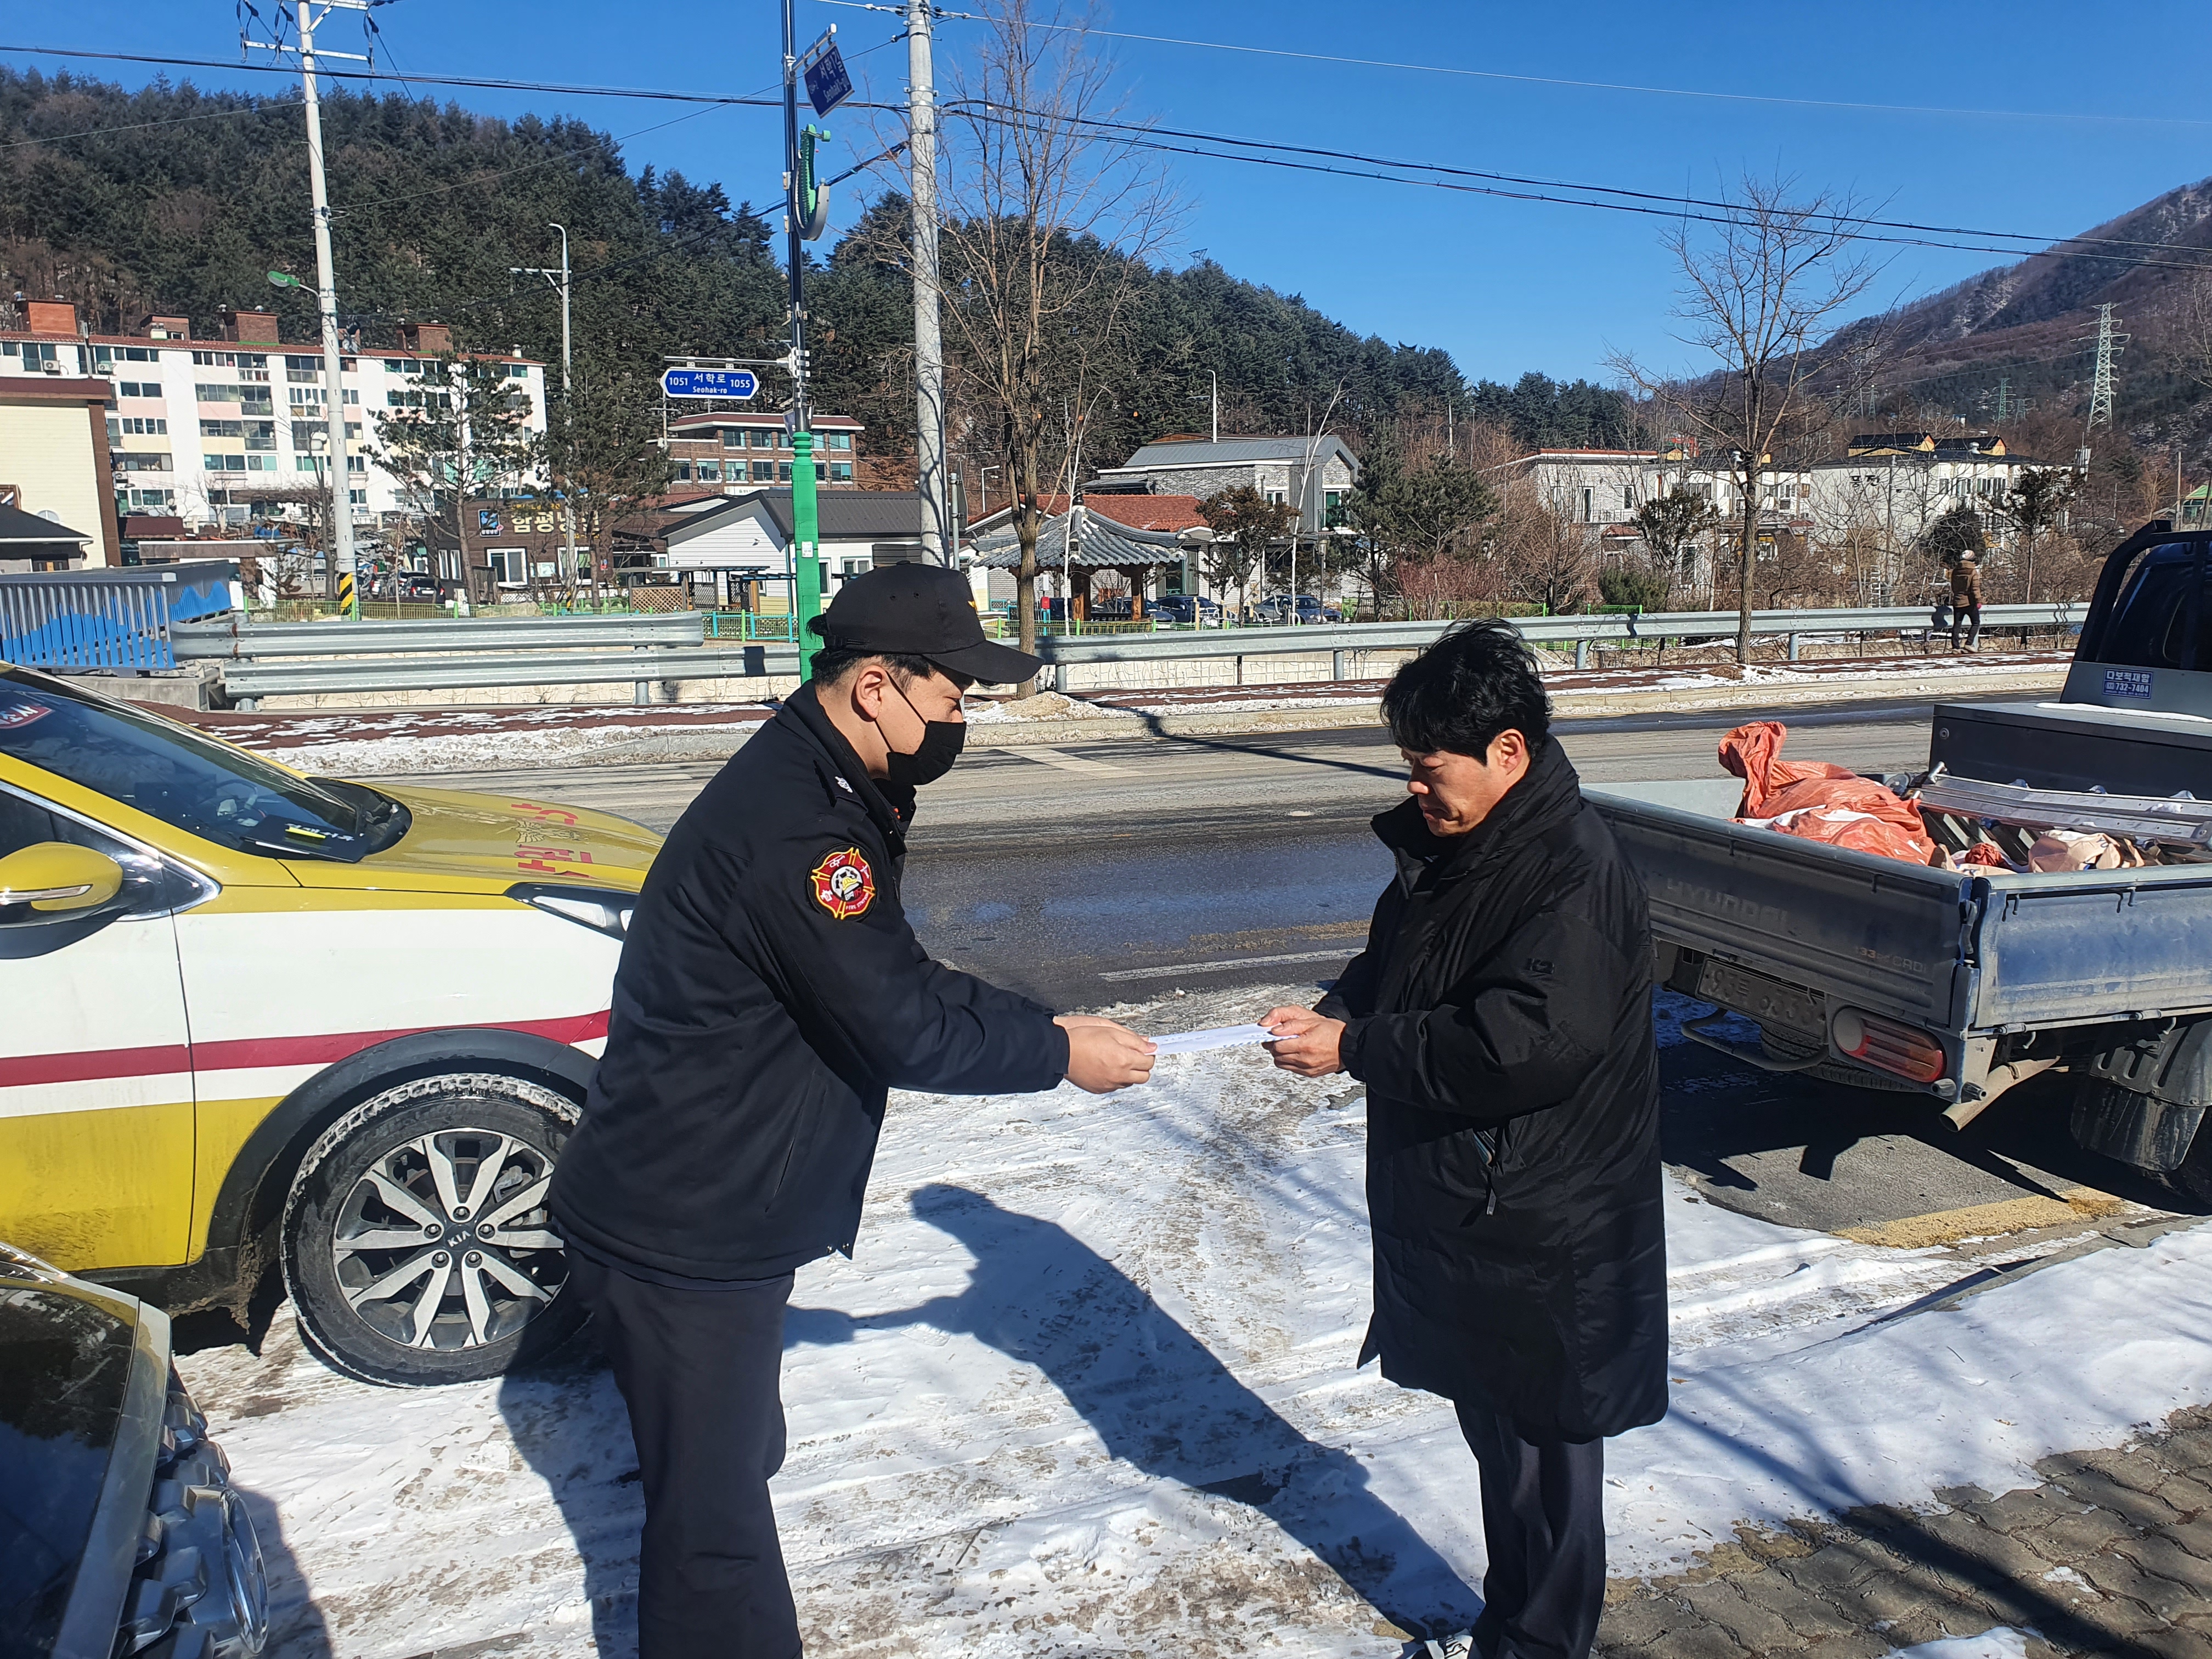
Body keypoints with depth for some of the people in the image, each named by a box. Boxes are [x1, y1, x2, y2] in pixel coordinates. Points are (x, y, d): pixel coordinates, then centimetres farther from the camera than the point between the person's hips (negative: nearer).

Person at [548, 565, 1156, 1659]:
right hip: (679, 1239, -10)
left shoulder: (819, 791, 7)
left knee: (737, 1464, 27)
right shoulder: (791, 824, -27)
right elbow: (901, 1028, -25)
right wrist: (1057, 1055, -12)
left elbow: (898, 977, 12)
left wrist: (1042, 1026, 2)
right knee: (713, 1522, 6)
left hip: (713, 1216, 11)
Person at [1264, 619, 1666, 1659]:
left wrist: (1355, 1051, -25)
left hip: (1540, 1236, -9)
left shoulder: (1575, 875, -23)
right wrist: (1339, 1012, -3)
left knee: (1540, 1447, 9)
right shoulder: (1448, 847, 6)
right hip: (1455, 1211, 9)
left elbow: (1528, 1044, -31)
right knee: (1493, 1426, 23)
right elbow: (1395, 966, 18)